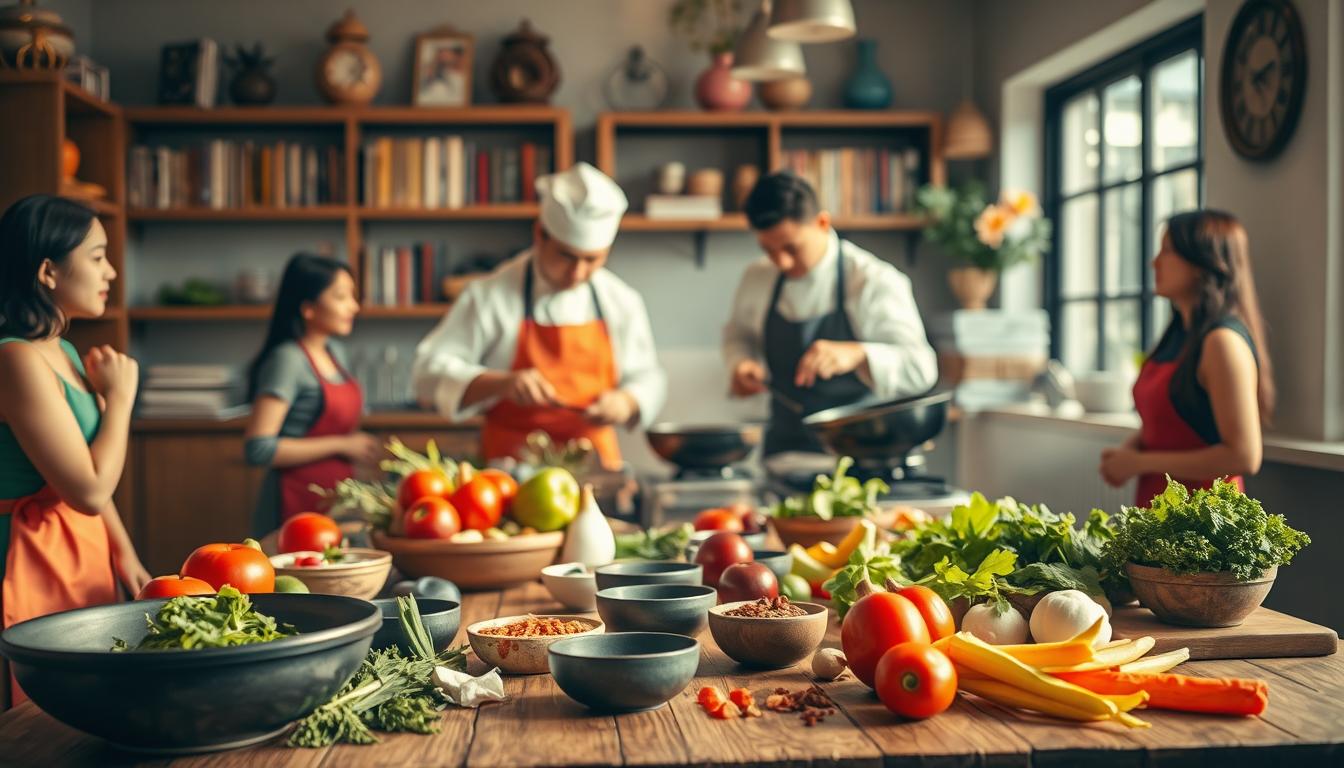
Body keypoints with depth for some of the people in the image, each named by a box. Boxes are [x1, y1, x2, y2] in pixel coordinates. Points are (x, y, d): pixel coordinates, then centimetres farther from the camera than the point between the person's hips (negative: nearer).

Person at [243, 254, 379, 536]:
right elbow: (258, 448, -21)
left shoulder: (335, 353, 11)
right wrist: (341, 445, -16)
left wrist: (359, 446, 6)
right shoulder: (287, 360, -14)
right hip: (298, 504, -8)